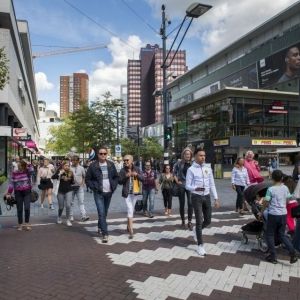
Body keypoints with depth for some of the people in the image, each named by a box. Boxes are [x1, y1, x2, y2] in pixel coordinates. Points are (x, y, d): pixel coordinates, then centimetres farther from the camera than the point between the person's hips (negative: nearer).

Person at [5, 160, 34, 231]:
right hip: (18, 193, 1)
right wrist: (9, 193, -5)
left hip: (27, 192, -1)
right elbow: (11, 183, -1)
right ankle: (20, 224, 20)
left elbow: (31, 170, -28)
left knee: (27, 208, -8)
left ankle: (27, 223, 9)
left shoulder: (28, 171, -3)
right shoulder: (14, 173, -2)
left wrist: (28, 164, -27)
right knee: (19, 209, 7)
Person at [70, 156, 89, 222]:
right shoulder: (69, 168, -4)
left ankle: (83, 216, -4)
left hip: (79, 187, 1)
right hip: (71, 187, -1)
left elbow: (84, 176, 14)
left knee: (81, 202, -2)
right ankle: (71, 216, 18)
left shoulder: (81, 168, 4)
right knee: (71, 202, 8)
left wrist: (83, 182, 1)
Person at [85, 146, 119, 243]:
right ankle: (105, 234, -6)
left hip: (109, 192, 4)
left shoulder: (111, 164, 3)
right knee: (101, 213, -10)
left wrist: (114, 186, 1)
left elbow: (116, 177, 13)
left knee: (105, 213, 16)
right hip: (98, 193, -4)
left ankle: (100, 227, 38)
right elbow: (87, 179, -1)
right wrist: (94, 187, -9)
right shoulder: (93, 165, -7)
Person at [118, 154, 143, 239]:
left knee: (131, 210, 17)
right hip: (127, 193, -3)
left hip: (135, 192, 3)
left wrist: (137, 175, -21)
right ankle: (131, 231, -8)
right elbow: (119, 181, -4)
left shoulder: (137, 169, 0)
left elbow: (142, 179, -3)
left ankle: (128, 226, 37)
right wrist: (126, 176, -20)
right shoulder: (123, 170, -5)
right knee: (130, 210, -11)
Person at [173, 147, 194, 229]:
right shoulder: (179, 163, -1)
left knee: (190, 203, -8)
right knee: (182, 204, 9)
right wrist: (177, 181, -2)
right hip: (181, 186, 0)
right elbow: (174, 173, 7)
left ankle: (189, 222, 2)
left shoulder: (193, 164, -1)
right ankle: (183, 221, 25)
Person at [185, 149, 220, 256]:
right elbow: (187, 186, -9)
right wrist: (196, 188, -30)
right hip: (196, 197, -5)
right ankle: (200, 245, 11)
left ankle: (196, 230, 42)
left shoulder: (208, 168, 5)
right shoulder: (191, 169, -9)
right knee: (199, 221, -2)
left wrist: (216, 198, 4)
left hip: (207, 196, 5)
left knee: (208, 220, 11)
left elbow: (212, 184, 8)